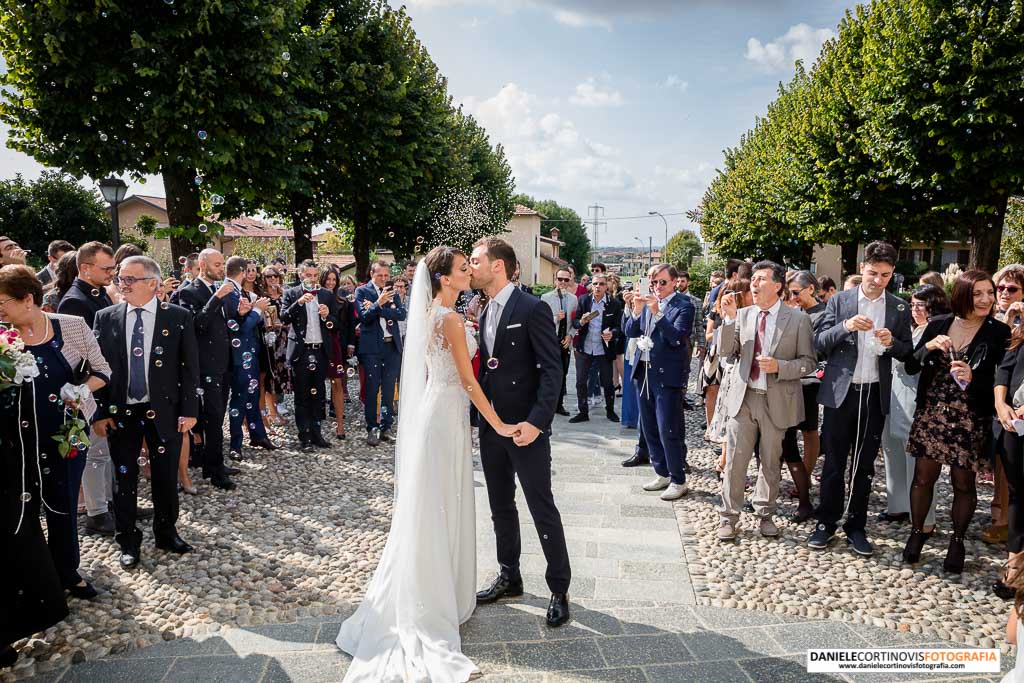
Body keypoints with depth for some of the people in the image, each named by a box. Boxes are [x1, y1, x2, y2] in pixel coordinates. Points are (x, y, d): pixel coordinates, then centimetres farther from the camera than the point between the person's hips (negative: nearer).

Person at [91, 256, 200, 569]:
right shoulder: (106, 318, 1)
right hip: (120, 411, 1)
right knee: (125, 478, 8)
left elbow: (189, 366, -3)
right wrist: (100, 412, -3)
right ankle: (129, 541, 25)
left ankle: (166, 532, 30)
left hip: (164, 410, -1)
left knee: (166, 476, 10)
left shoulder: (178, 317, -4)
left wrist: (189, 409, -6)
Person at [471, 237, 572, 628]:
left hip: (525, 427, -7)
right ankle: (509, 577, 33)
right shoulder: (485, 312, 11)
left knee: (542, 508, 2)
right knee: (500, 506, 17)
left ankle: (559, 589, 17)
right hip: (491, 426, 8)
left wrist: (537, 421, -23)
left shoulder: (532, 309, -13)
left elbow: (552, 369, -16)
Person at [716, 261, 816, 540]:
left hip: (777, 401, -1)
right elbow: (725, 351, -2)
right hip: (743, 397, 2)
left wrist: (779, 367, -18)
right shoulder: (743, 315, 4)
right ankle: (728, 517, 16)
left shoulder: (798, 319, -4)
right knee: (735, 461, 4)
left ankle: (765, 514, 31)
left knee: (770, 462, 13)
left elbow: (809, 362, -2)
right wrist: (729, 317, -13)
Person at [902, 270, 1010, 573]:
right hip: (931, 414, 2)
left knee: (964, 484, 8)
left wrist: (972, 378, -23)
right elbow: (911, 367, 3)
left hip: (970, 422, -2)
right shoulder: (938, 324, 2)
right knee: (923, 477, 8)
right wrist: (928, 347, -15)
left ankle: (957, 541, 27)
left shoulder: (999, 332, -4)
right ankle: (917, 532, 26)